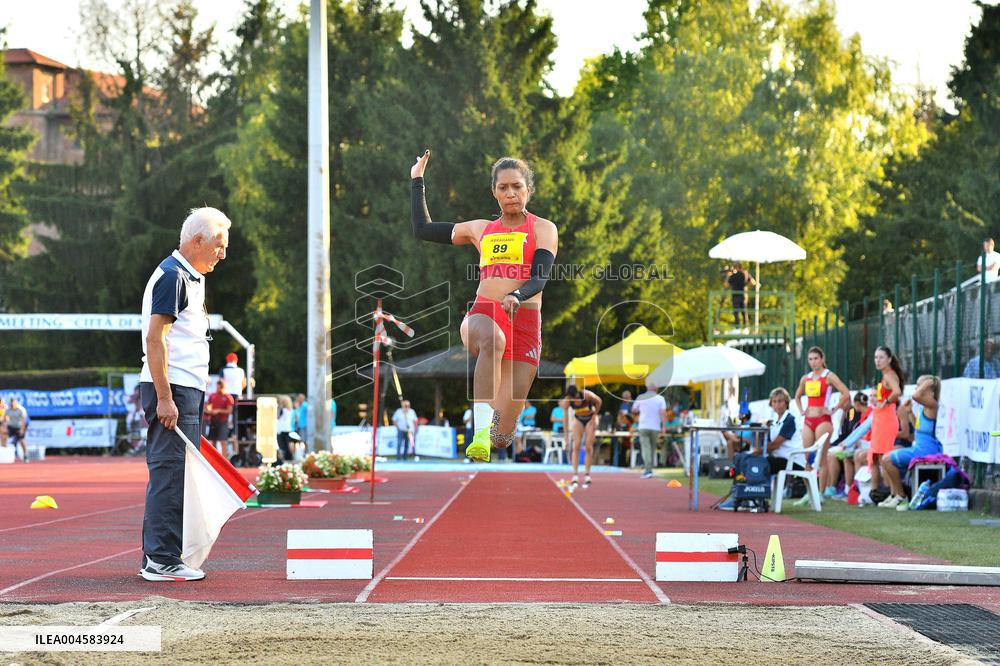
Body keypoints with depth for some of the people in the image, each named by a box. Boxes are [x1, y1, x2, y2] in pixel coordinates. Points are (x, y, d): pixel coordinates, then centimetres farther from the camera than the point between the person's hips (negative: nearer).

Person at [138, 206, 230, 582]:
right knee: (170, 472, -10)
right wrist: (165, 398, -22)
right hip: (172, 389, -10)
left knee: (173, 474, 12)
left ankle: (157, 558, 16)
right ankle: (161, 561, -10)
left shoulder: (191, 278, 20)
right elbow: (155, 339, -18)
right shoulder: (172, 277, -12)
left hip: (187, 390, 10)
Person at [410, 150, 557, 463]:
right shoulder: (481, 229, 21)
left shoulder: (543, 229, 10)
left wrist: (517, 296, -27)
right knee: (493, 340, -42)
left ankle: (492, 434, 32)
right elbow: (422, 229, 30)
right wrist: (417, 180, 31)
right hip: (483, 313, 1)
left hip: (525, 321, -1)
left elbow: (540, 277, -6)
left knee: (502, 436, -6)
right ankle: (481, 428, -47)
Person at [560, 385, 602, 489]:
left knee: (588, 447, -8)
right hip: (578, 419, 1)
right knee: (576, 446, -11)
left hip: (590, 419, -1)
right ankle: (575, 475, -13)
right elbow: (565, 418, -25)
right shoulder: (566, 400, -27)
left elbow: (599, 402, -11)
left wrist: (595, 415, -5)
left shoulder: (587, 395, -31)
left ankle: (587, 475, -2)